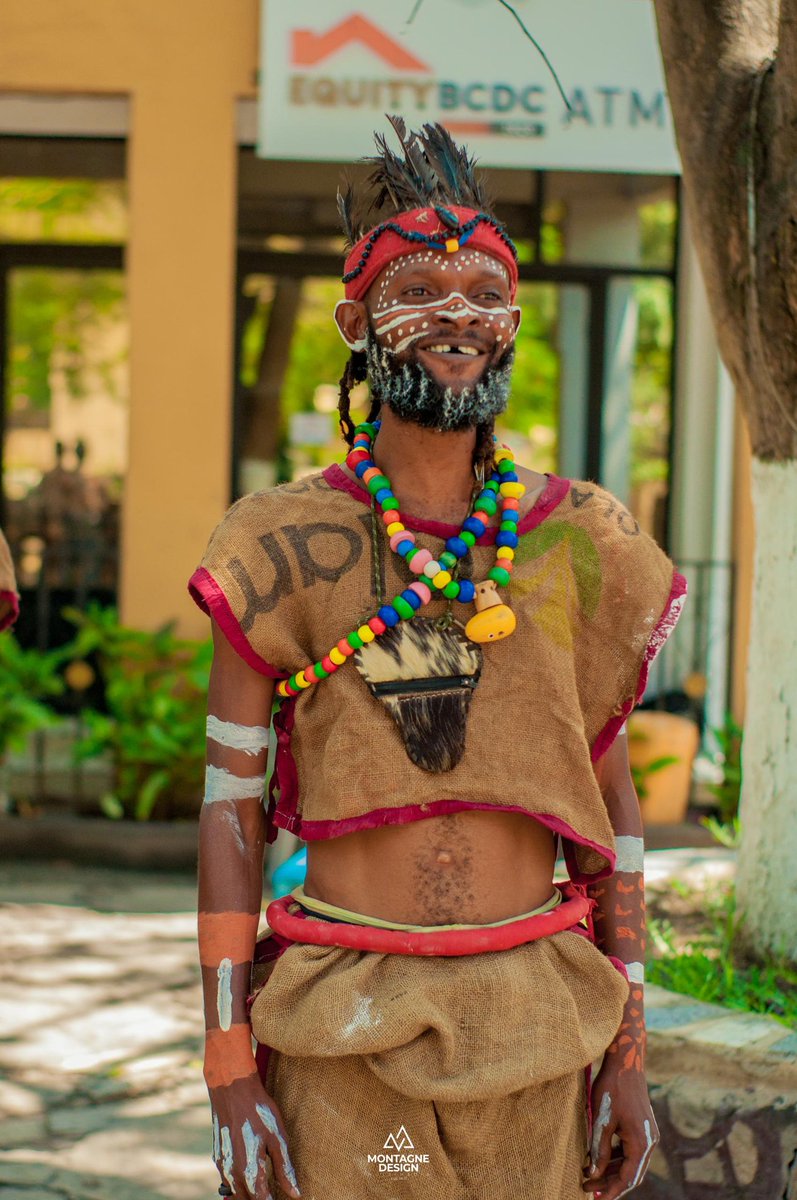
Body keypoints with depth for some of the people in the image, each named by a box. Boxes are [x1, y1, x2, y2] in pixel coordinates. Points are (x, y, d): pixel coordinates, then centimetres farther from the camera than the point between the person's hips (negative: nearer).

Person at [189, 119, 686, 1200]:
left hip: (532, 1015, 2)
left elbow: (612, 806, 10)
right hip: (344, 1023, -2)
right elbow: (230, 808, -2)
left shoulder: (582, 544, 5)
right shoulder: (284, 546, -2)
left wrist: (627, 1050, 7)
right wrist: (231, 1071, -7)